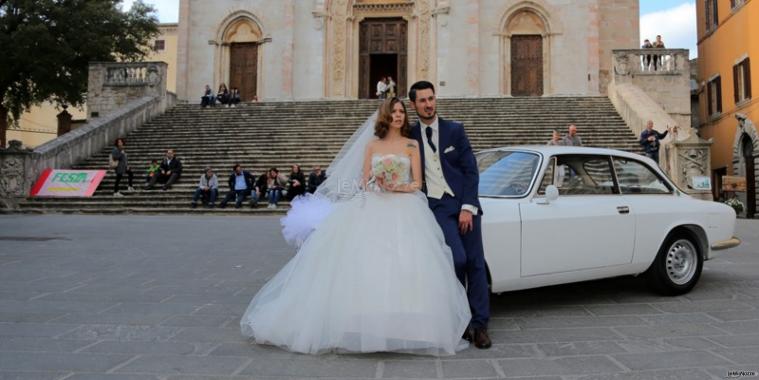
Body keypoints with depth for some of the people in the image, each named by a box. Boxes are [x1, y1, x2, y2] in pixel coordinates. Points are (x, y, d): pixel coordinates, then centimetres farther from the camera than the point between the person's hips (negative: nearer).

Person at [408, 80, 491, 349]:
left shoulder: (455, 130, 6)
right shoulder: (410, 136, 8)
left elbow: (471, 171, 1)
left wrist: (468, 208, -9)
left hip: (465, 204, 1)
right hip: (437, 206, -1)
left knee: (475, 264, -1)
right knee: (458, 259, -16)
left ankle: (479, 324, 8)